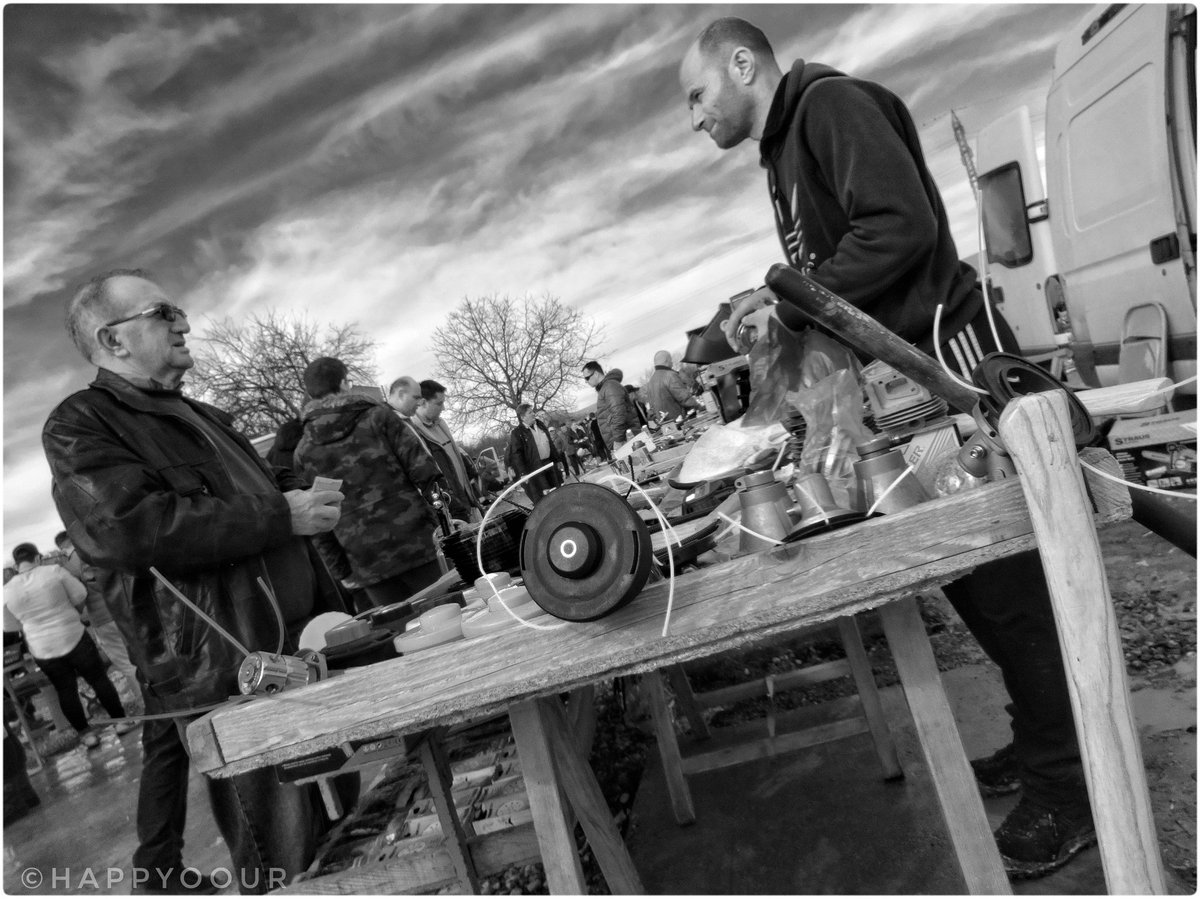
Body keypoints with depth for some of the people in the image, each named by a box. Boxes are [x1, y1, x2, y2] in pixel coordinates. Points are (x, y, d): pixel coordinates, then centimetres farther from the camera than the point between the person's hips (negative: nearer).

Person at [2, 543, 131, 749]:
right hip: (74, 638, -2)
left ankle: (86, 733, 24)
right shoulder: (54, 571, -12)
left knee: (66, 691, 16)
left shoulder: (7, 591, -5)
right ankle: (120, 720, 20)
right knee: (99, 679, 12)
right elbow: (80, 596, -4)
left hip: (43, 651, 2)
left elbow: (9, 626, 5)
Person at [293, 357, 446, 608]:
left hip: (365, 562, 3)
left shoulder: (303, 451, 8)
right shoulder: (377, 416, -1)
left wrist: (339, 569, 13)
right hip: (413, 542, -3)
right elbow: (421, 466, -9)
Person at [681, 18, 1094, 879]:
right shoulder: (785, 154, 21)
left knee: (1005, 575, -3)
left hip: (949, 356, -9)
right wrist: (778, 304, 7)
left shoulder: (831, 101, -7)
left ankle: (1071, 785, 12)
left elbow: (902, 224, -21)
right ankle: (1042, 742, 28)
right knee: (970, 577, 13)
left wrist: (791, 306, -17)